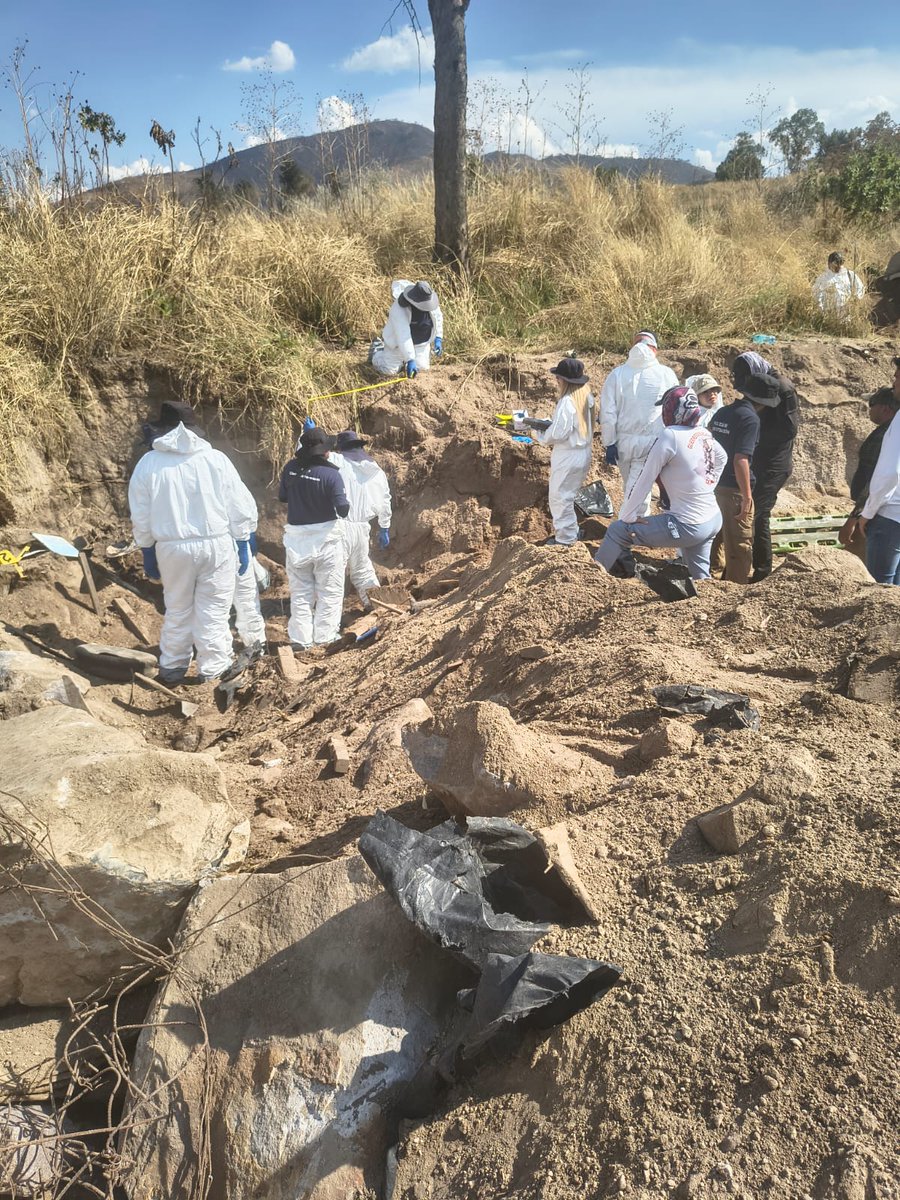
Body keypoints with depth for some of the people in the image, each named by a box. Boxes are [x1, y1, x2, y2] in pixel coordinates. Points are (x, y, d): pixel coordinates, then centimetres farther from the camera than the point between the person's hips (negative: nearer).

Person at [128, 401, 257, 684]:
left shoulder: (148, 464, -1)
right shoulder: (215, 459, -3)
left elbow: (140, 516, 4)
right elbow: (240, 506, -1)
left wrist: (148, 551, 15)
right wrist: (243, 544, 8)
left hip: (172, 547, 1)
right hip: (216, 544, -1)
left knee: (177, 610, 16)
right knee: (213, 611, 6)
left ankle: (172, 667, 25)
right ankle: (213, 669, 9)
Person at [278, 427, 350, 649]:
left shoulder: (290, 469, -6)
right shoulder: (330, 473, -18)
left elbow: (282, 497, 8)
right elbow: (342, 508, -17)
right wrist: (346, 505, 3)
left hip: (296, 537, 4)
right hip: (326, 537, -4)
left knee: (300, 591, 14)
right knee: (329, 590, 11)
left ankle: (301, 638, 15)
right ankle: (325, 636, 13)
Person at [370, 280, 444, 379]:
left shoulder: (429, 299, -19)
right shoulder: (399, 309, -36)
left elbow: (437, 316, 1)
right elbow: (403, 337, -42)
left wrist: (438, 339, -4)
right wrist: (410, 360, -48)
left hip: (421, 342, 4)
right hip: (398, 342, -4)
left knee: (421, 367, 2)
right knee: (389, 370, 2)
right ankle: (378, 348, 31)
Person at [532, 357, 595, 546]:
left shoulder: (567, 402, -22)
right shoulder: (586, 398, 4)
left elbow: (558, 433, -23)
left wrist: (539, 435, -6)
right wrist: (549, 423, 6)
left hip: (568, 457, -9)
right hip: (583, 454, 9)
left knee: (560, 496, 4)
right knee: (566, 495, 21)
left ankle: (565, 538, 11)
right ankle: (570, 531, 31)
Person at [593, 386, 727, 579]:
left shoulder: (671, 436, -17)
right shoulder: (705, 434, 5)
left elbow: (645, 480, -13)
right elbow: (721, 458, 26)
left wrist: (627, 517, -5)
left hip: (688, 526, -8)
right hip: (714, 520, 8)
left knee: (617, 531, 4)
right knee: (700, 577, 21)